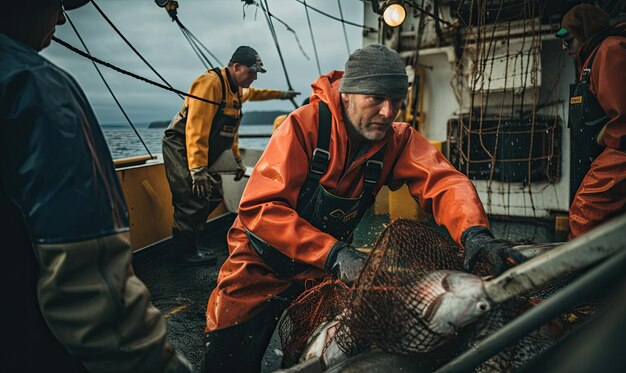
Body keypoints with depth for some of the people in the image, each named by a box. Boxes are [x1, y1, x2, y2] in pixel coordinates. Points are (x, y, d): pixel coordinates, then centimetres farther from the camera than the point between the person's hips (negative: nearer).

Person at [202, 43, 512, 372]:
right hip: (263, 259, -3)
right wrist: (334, 254, -39)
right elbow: (260, 209, -30)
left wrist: (473, 230, -45)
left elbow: (443, 179, -24)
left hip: (327, 264, 4)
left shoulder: (397, 140, -11)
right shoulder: (305, 125, -24)